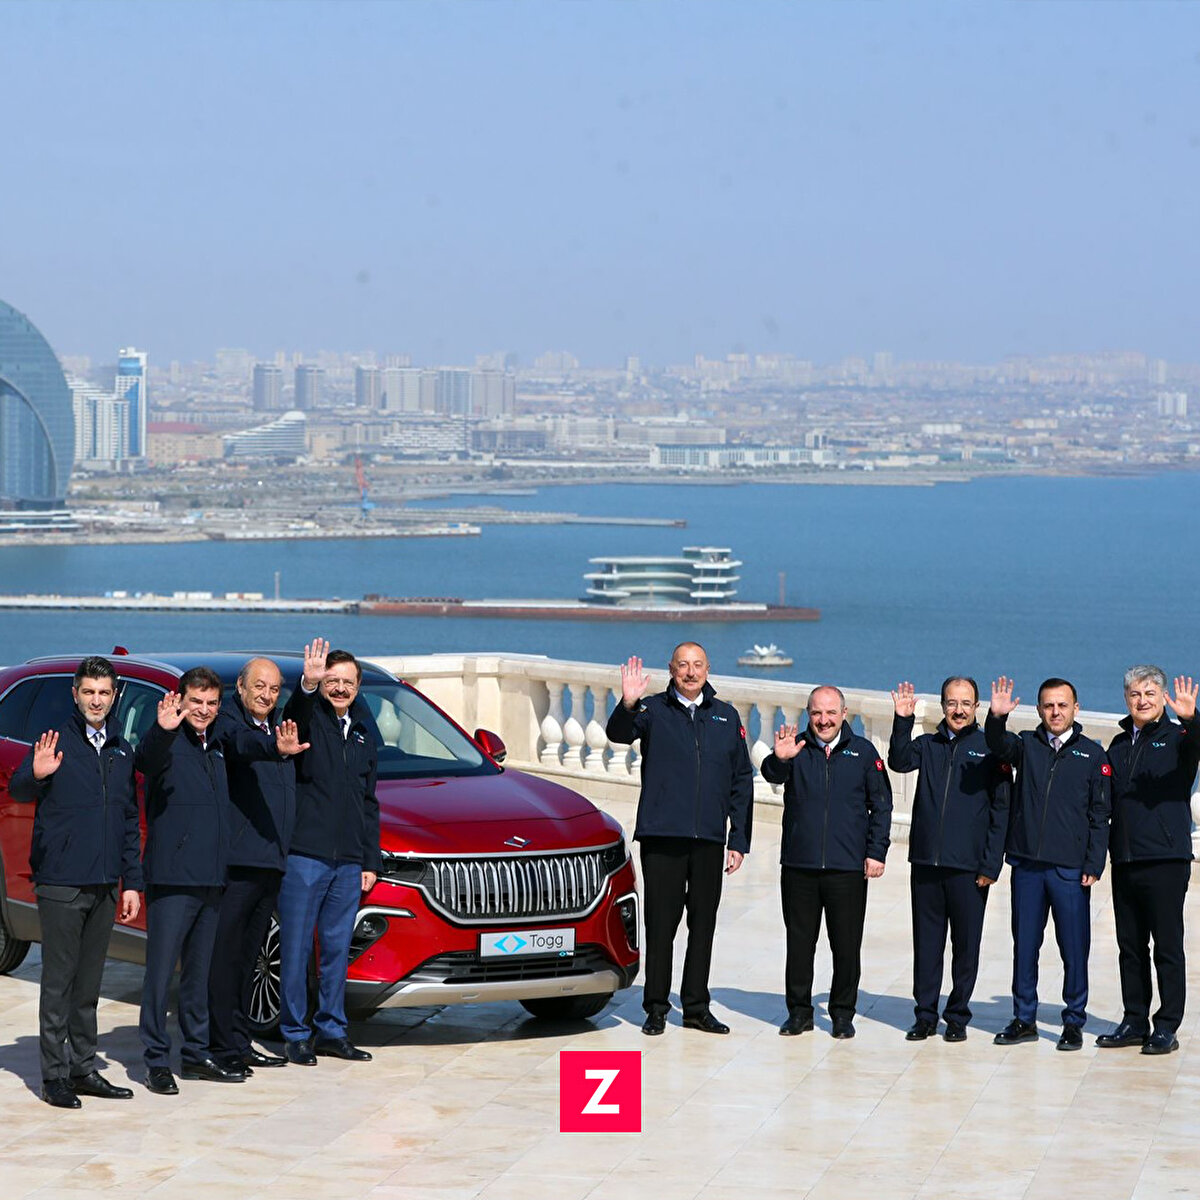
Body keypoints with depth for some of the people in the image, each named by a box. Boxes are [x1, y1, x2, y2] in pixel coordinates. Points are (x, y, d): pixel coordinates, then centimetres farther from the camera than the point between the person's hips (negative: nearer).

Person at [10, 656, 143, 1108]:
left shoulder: (122, 751, 12)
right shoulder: (56, 743, -5)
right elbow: (17, 791, -17)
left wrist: (132, 881, 13)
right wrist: (36, 775, -40)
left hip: (104, 885, 5)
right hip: (60, 884, -5)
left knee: (89, 984, 11)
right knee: (58, 981, -2)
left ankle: (83, 1068, 18)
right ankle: (55, 1075, 1)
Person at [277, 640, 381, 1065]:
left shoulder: (364, 733, 16)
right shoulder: (310, 719, -1)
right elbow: (294, 718, -29)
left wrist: (371, 862, 16)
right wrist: (308, 685, -49)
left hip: (348, 862, 5)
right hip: (304, 855, -5)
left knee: (337, 949, 10)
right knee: (296, 949, -1)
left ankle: (331, 1032, 18)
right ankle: (295, 1033, 6)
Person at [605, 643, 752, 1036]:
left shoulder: (726, 717, 12)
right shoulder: (654, 710, 4)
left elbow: (741, 781, 14)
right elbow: (619, 734, -16)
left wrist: (739, 840, 8)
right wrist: (628, 706, -38)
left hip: (709, 840, 3)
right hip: (662, 836, -3)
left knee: (703, 923, 7)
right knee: (660, 922, -1)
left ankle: (696, 1006, 15)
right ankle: (656, 1007, 7)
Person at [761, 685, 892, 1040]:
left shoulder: (863, 751, 7)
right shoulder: (798, 747, 6)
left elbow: (881, 805, 8)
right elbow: (772, 774, -13)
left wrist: (876, 851, 0)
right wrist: (779, 760, -36)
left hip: (848, 867, 0)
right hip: (799, 865, 0)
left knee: (847, 945, 3)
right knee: (799, 943, 6)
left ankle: (843, 1014, 14)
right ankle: (799, 1011, 16)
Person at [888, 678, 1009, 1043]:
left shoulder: (990, 749, 2)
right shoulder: (928, 745, 11)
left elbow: (1001, 811, 0)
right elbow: (900, 762, -8)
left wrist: (991, 865, -6)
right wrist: (903, 721, -20)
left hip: (968, 868, -2)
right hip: (925, 862, 3)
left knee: (966, 944, 4)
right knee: (926, 942, 7)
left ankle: (958, 1017, 14)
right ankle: (925, 1015, 14)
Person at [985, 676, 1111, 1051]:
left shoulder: (1092, 754, 5)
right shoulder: (1026, 745, 10)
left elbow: (1099, 815, 4)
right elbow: (998, 745, -12)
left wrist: (1093, 865, -3)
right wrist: (997, 718, -34)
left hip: (1070, 868, -2)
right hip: (1026, 864, 2)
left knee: (1074, 949, 0)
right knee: (1024, 945, 8)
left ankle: (1074, 1022, 10)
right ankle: (1024, 1019, 17)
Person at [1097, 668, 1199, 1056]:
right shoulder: (1120, 745, 17)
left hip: (1165, 860, -6)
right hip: (1124, 861, 6)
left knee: (1167, 946, -2)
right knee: (1130, 946, 10)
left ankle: (1167, 1027, 2)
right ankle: (1134, 1022, 17)